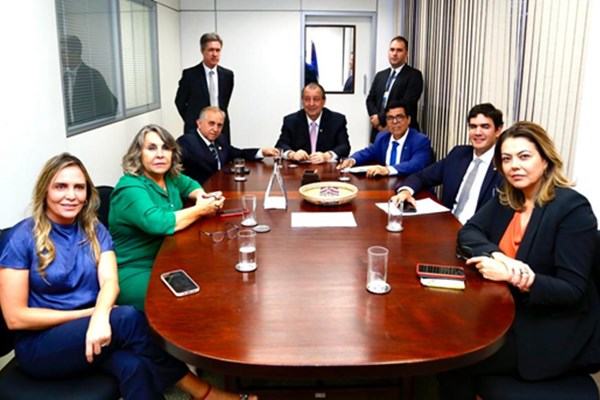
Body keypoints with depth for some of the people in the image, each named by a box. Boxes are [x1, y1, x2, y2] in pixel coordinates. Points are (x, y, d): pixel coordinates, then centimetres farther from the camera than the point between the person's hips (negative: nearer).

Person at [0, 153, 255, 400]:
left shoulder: (94, 231, 5)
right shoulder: (21, 238, -9)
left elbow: (110, 282, -11)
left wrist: (100, 316, -34)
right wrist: (87, 313, -15)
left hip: (91, 331, 4)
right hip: (40, 345, -4)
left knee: (134, 366, -31)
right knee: (128, 318, -31)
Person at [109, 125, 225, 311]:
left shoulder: (169, 176, 2)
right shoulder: (131, 189, -21)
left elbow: (190, 185, 22)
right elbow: (158, 223, -36)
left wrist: (202, 196, -2)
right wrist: (199, 210, -23)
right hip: (135, 273, -8)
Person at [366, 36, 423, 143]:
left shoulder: (414, 75, -2)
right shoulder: (380, 75, 16)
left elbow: (406, 103, -13)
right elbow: (370, 100, 10)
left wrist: (381, 118, -12)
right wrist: (378, 123, -7)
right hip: (379, 132, 5)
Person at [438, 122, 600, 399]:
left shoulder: (574, 208, -16)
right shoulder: (506, 198, 4)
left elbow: (572, 291, -19)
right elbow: (468, 232, -4)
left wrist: (511, 276, -30)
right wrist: (498, 256, -23)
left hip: (554, 334, -6)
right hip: (507, 312, 6)